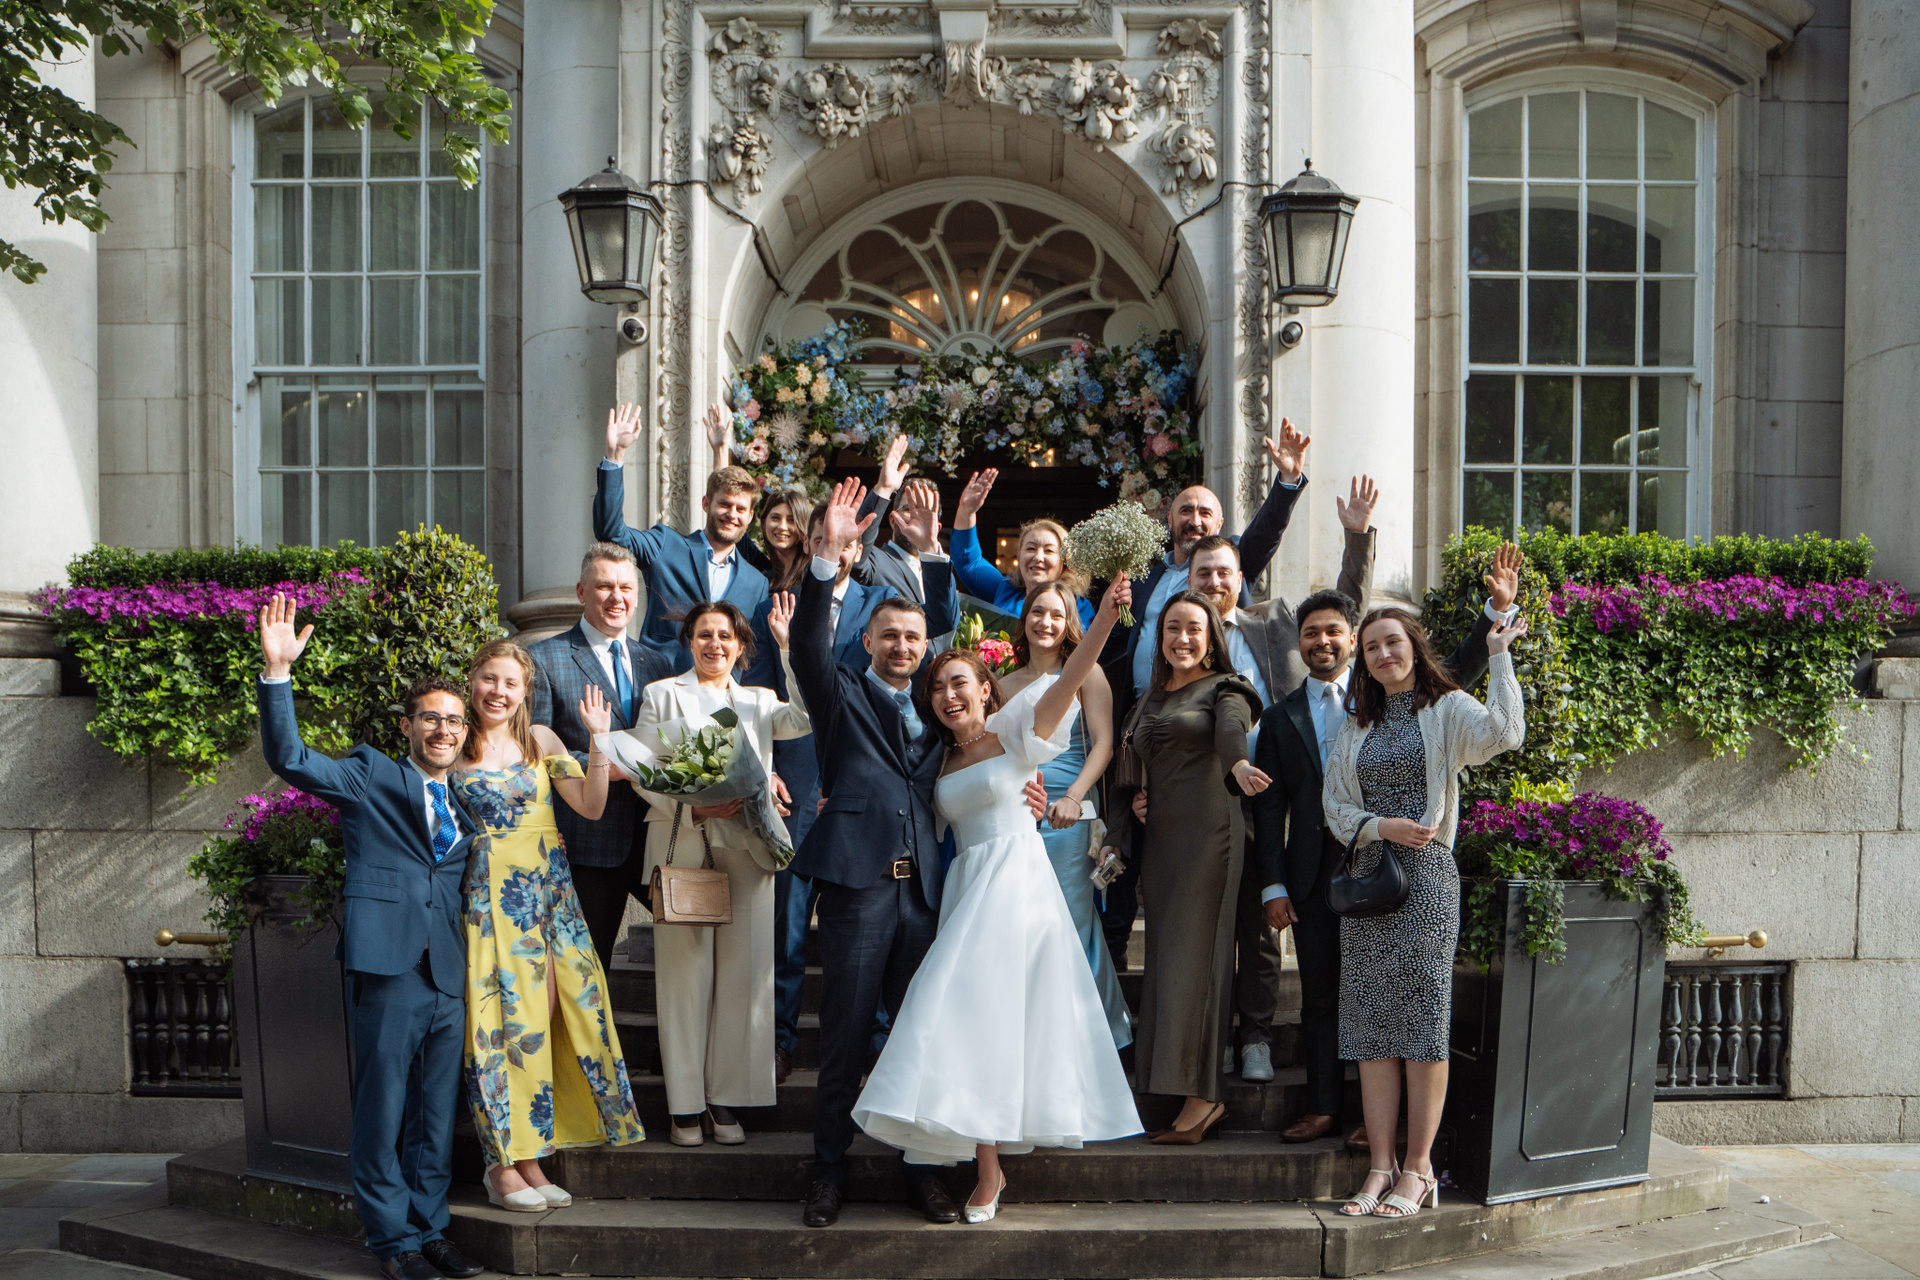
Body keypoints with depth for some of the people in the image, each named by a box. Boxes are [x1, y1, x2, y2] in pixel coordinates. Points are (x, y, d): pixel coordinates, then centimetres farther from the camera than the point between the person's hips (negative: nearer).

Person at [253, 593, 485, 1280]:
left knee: (437, 1114, 11)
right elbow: (289, 758, -10)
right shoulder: (372, 777, 4)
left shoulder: (467, 806, 20)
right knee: (383, 1109, 0)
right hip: (388, 965, -5)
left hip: (448, 974, 5)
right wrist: (276, 672, -20)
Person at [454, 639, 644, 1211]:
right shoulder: (454, 750, 3)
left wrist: (598, 739, -8)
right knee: (504, 1019, -6)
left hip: (549, 891, 3)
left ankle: (529, 1157, 9)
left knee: (544, 1019, 0)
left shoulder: (541, 740, 8)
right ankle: (504, 1165, 2)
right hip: (491, 895, -3)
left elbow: (590, 806, 0)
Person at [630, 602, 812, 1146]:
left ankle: (726, 1101, 9)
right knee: (684, 974, -4)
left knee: (742, 973, 0)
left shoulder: (760, 701, 18)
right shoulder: (661, 695, 12)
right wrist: (692, 809, -12)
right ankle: (686, 1105, 3)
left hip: (746, 849, 2)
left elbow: (807, 718, -1)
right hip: (682, 848, -2)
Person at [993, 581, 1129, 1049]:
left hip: (1067, 816, -4)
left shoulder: (1085, 673, 3)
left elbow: (1103, 742, -6)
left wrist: (1073, 797, -19)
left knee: (1068, 921, -4)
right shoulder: (1006, 684, 15)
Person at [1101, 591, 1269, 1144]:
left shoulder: (1224, 690, 1)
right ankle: (1198, 1097, 8)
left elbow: (1231, 729, -22)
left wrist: (1238, 764, -44)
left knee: (1193, 957, -9)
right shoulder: (1150, 700, 19)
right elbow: (1131, 769, 27)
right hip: (1160, 838, 7)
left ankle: (1201, 1095, -4)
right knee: (1166, 958, 4)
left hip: (1209, 832, -7)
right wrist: (1132, 801, 5)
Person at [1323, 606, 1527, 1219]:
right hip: (1367, 875, 5)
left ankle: (1417, 1169, 4)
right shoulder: (1355, 724, 17)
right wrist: (1382, 826, -6)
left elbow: (1504, 733, -19)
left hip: (1427, 875, -5)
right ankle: (1381, 1167, 7)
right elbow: (1334, 804, 12)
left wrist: (1499, 655, -13)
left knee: (1424, 1016, -4)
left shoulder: (1447, 709, 2)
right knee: (1371, 1026, 2)